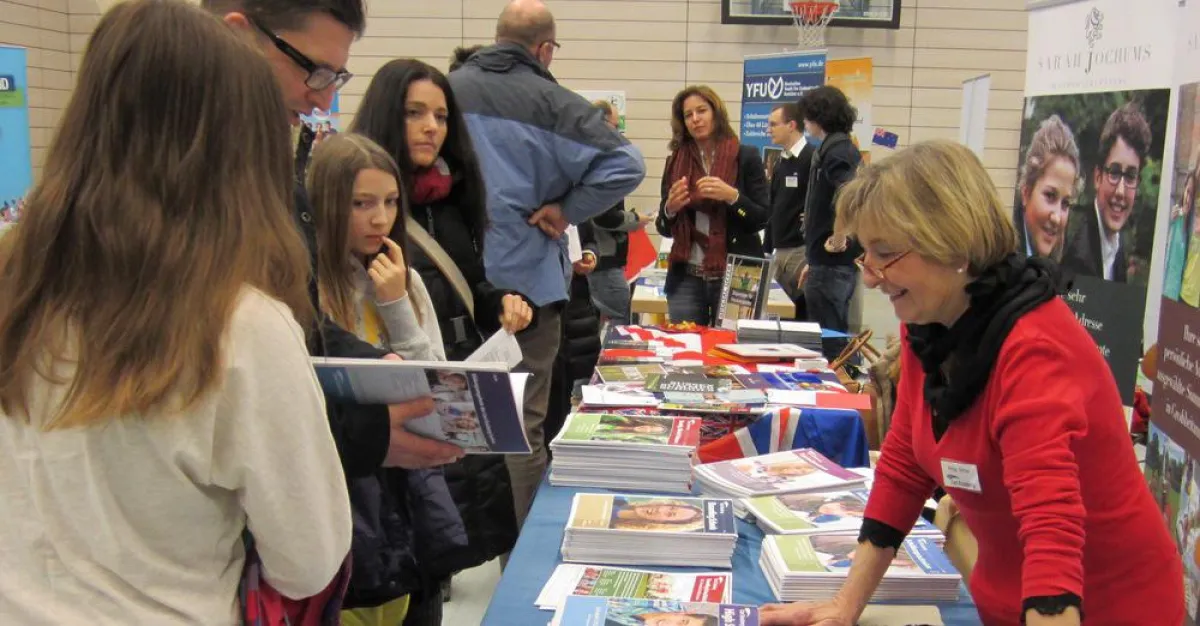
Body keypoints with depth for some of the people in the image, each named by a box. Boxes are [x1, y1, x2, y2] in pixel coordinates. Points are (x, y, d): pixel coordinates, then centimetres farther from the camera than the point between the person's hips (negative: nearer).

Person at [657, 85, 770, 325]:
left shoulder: (746, 157, 0)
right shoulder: (676, 162, 8)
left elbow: (762, 220, -3)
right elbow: (664, 229, 11)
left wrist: (732, 196, -18)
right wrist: (670, 208, -9)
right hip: (686, 278, 3)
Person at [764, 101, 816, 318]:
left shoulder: (813, 158, -9)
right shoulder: (780, 162, 17)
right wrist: (766, 250, 20)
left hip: (804, 250, -8)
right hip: (780, 251, 8)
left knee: (806, 313, -7)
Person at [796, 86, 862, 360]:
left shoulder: (835, 150, -12)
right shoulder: (845, 147, 18)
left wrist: (838, 240, -20)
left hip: (832, 263, -10)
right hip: (836, 263, 10)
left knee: (827, 345, -6)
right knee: (836, 340, 16)